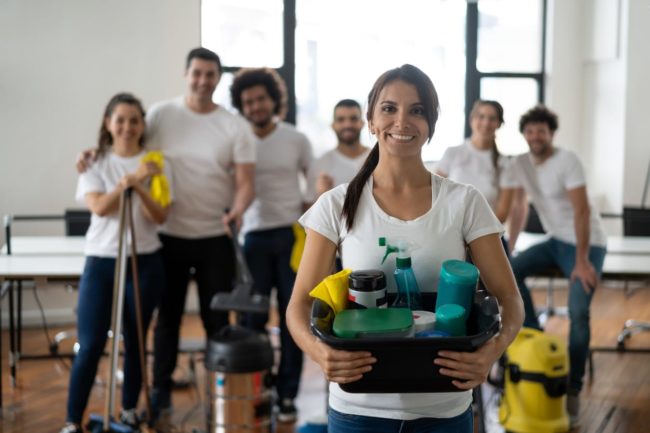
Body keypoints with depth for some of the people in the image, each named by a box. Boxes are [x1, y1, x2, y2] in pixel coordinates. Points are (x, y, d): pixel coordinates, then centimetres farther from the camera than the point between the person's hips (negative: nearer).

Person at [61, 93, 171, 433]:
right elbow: (99, 207, -13)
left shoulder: (155, 163, 2)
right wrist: (130, 179, -25)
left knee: (134, 342, 9)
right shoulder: (95, 163, 3)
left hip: (144, 262, 1)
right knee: (89, 346, -3)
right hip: (100, 262, 0)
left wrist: (139, 187, -22)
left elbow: (160, 216, -6)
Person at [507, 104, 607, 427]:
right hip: (556, 241, 7)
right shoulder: (520, 163, 0)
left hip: (589, 243, -6)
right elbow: (519, 209, 7)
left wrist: (582, 261, -27)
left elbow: (582, 211, -23)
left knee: (578, 311, -20)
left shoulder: (567, 161, -19)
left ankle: (573, 388, -9)